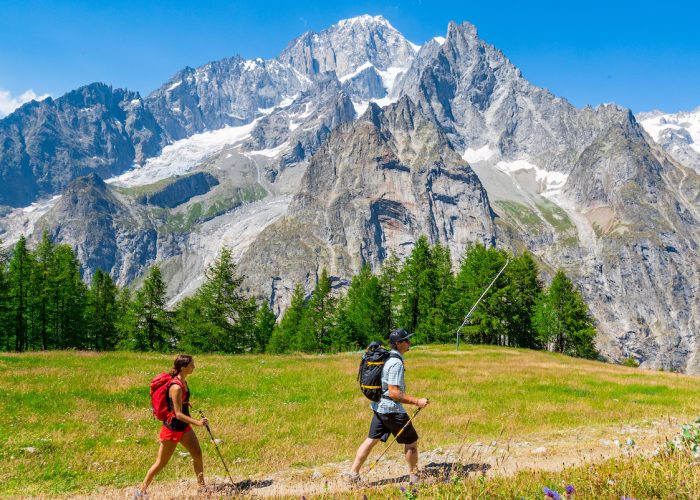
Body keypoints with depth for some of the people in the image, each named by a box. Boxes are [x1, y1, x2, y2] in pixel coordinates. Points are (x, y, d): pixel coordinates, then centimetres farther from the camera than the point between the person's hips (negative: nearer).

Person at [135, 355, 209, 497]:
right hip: (172, 428, -8)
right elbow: (178, 414, -26)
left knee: (198, 455, 8)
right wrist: (197, 422, -32)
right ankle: (141, 492, 19)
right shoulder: (176, 387, -26)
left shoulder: (183, 382, 1)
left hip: (184, 427, 8)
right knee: (161, 463, 4)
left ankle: (202, 487, 20)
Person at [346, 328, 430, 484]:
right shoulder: (396, 362, -21)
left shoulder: (387, 358, 8)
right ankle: (414, 476, 20)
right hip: (392, 409, -9)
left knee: (371, 440, 13)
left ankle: (353, 473, 13)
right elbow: (393, 393, -25)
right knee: (411, 442, 8)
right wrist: (416, 401, -22)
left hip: (379, 406, 9)